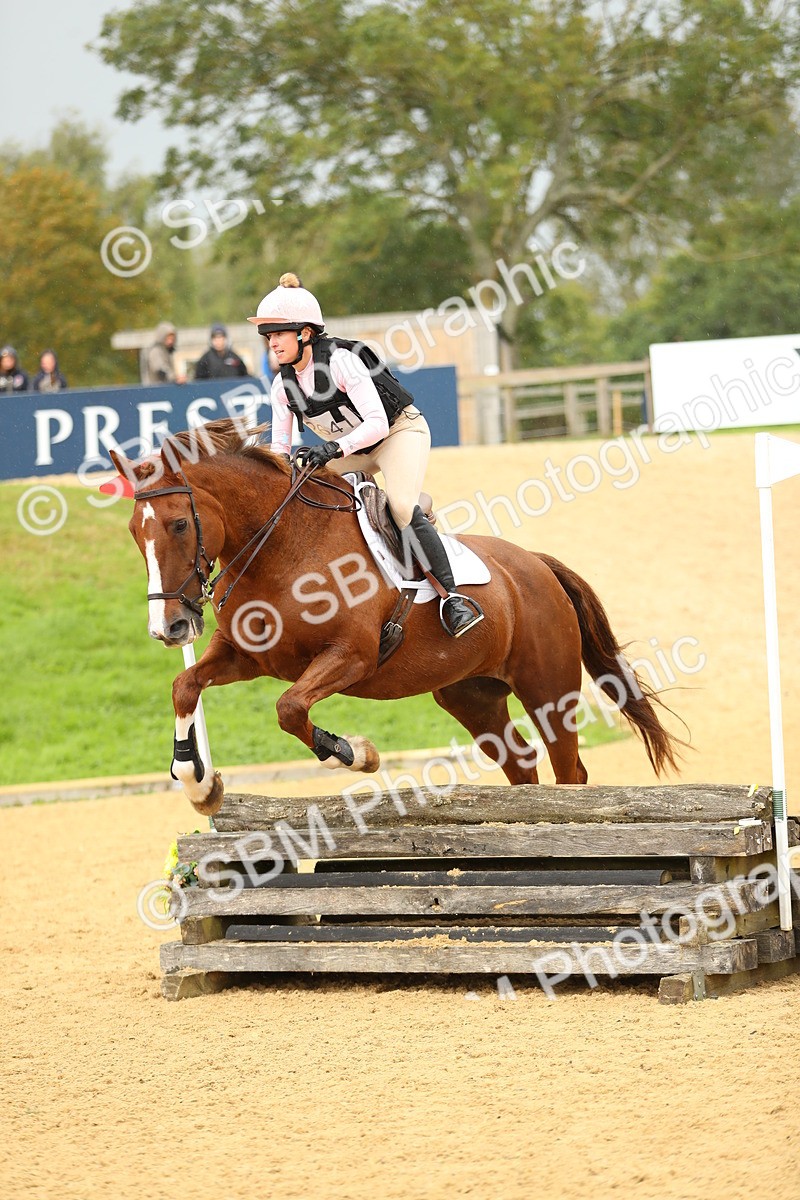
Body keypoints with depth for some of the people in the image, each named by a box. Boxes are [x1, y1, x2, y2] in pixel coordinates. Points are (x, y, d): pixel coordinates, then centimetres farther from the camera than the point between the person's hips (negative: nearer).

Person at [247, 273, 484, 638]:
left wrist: (334, 449, -46)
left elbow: (377, 423, -33)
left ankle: (452, 598, -28)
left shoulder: (340, 361, -27)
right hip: (351, 452, 8)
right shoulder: (283, 385, -7)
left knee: (402, 507, -29)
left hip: (400, 430, -8)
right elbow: (280, 448, -3)